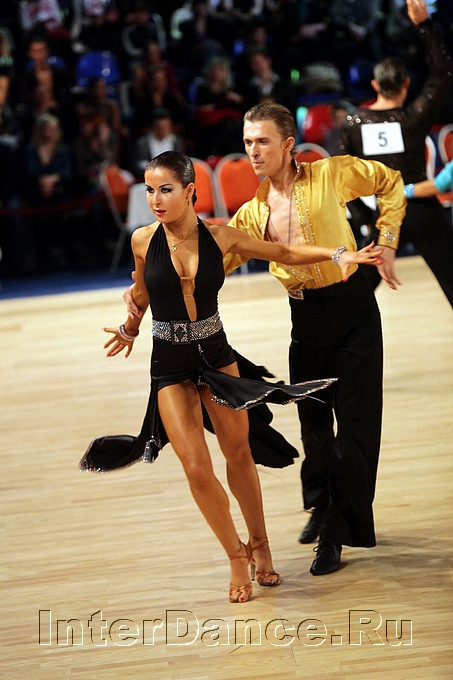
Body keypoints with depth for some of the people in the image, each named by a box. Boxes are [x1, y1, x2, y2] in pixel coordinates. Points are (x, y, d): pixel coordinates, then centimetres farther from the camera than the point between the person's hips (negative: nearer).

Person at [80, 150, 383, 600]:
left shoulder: (219, 236, -8)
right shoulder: (143, 240, -9)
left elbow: (285, 253, 3)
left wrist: (338, 254, -7)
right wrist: (129, 329, 28)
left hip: (216, 355, 1)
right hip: (170, 365, -1)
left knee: (239, 453, 7)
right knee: (197, 468, -8)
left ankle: (259, 544, 28)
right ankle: (236, 555, 11)